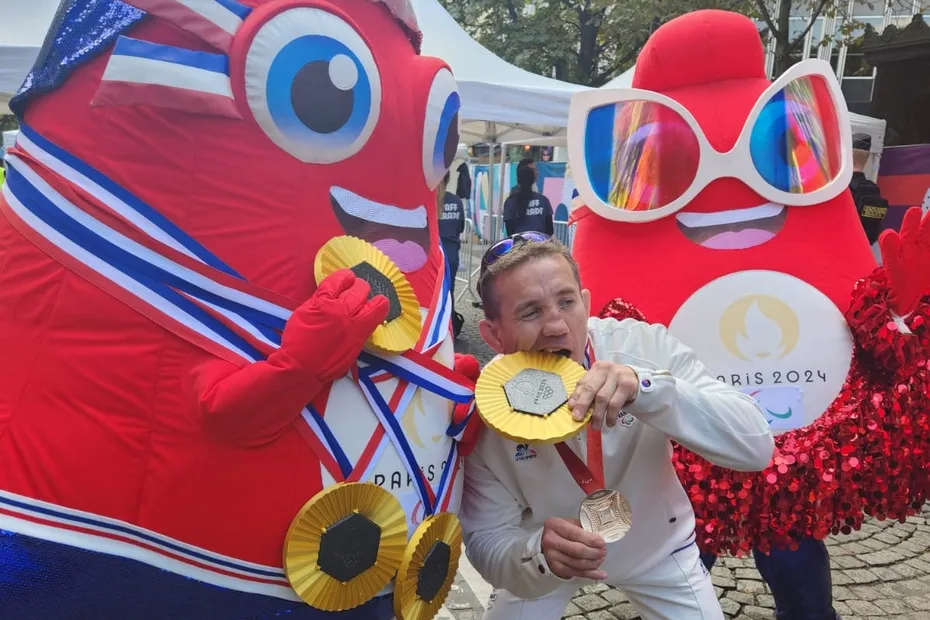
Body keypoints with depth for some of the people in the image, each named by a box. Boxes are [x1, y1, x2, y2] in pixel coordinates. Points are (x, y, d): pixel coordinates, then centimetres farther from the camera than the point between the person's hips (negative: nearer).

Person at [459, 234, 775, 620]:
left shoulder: (645, 347, -27)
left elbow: (756, 448, -31)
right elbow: (486, 542, -20)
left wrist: (648, 389, -46)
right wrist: (539, 555, -42)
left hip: (657, 547, 1)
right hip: (542, 556, 0)